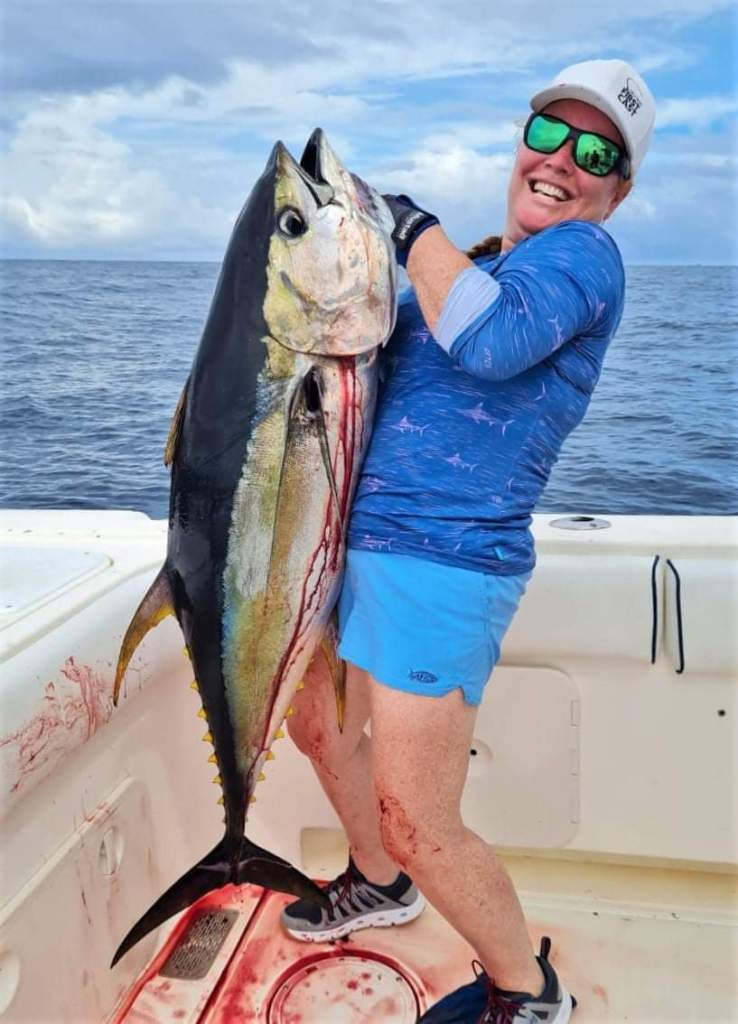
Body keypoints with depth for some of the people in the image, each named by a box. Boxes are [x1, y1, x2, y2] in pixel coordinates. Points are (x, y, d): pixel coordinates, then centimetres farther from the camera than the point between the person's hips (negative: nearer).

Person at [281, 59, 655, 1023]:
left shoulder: (582, 251, -8)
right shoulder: (476, 267, 18)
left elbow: (491, 343, -29)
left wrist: (416, 225, -15)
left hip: (442, 561, -9)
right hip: (356, 541, 10)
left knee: (417, 828, -4)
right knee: (319, 721, 25)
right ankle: (378, 882, 51)